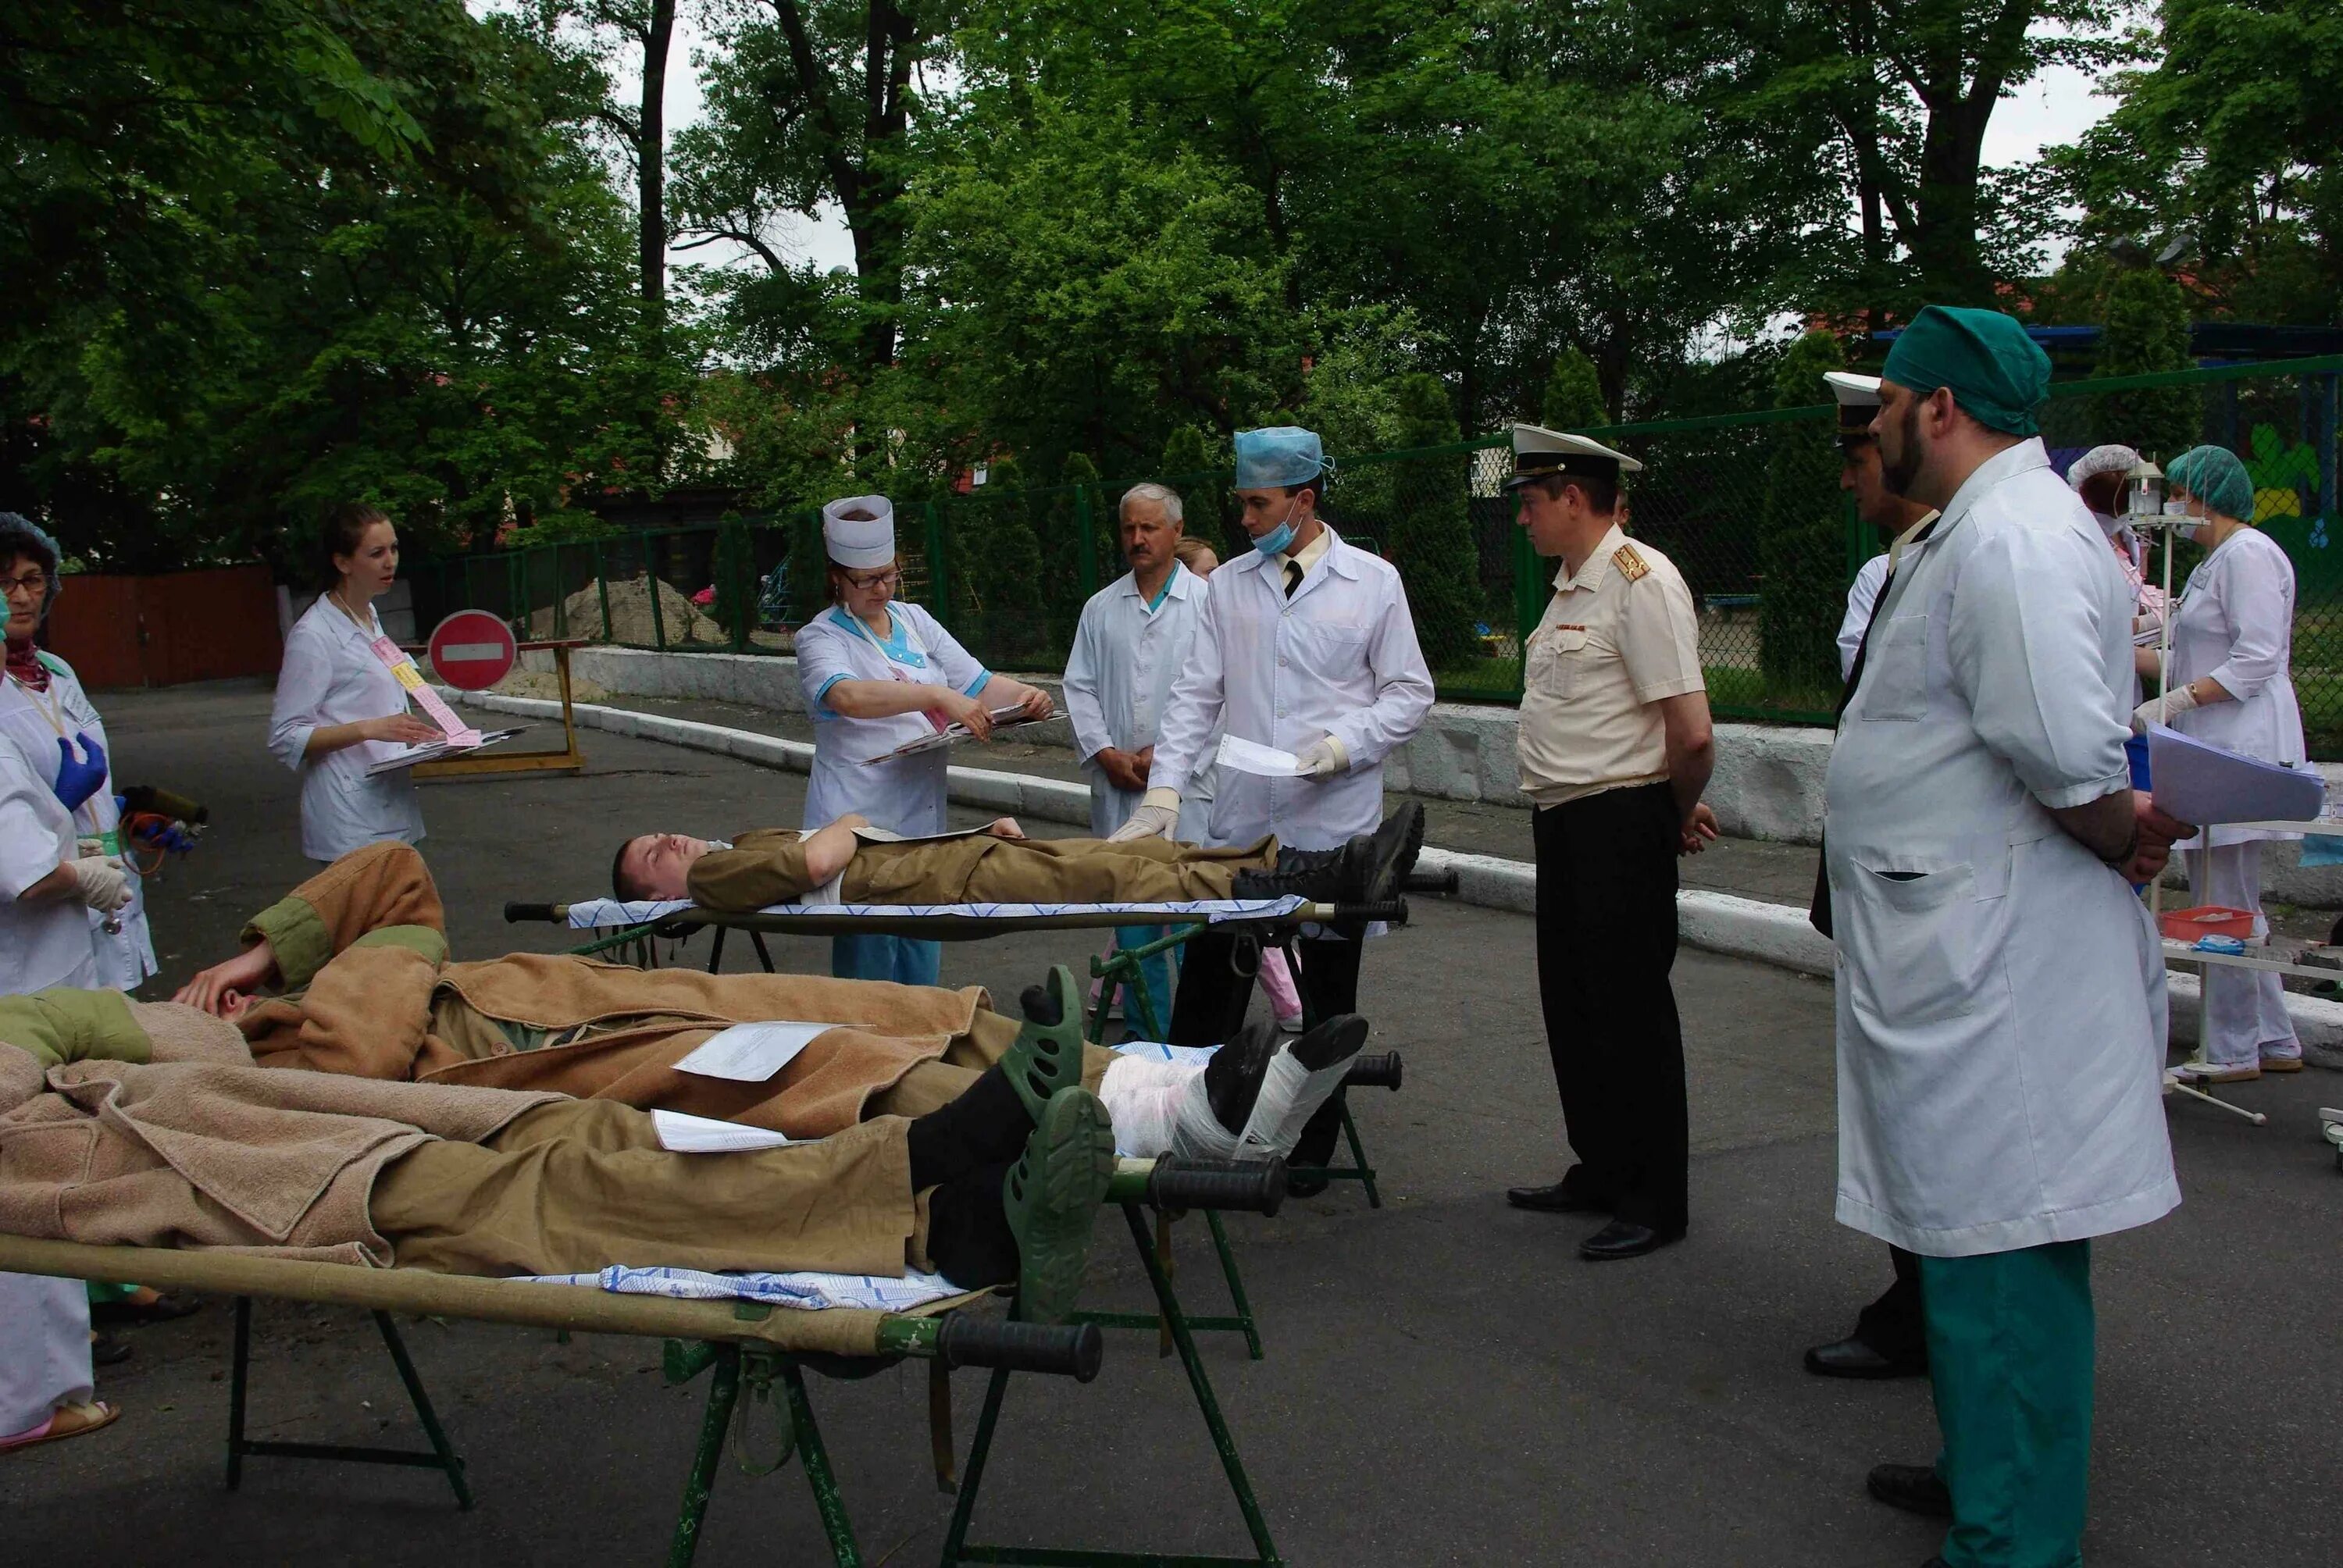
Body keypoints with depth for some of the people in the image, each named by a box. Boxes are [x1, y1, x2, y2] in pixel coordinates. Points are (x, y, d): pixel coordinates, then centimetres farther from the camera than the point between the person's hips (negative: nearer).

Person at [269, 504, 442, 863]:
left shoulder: (370, 617, 14)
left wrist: (410, 733, 9)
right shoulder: (312, 636, -12)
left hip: (393, 811, 8)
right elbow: (285, 738, -15)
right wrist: (370, 729, -25)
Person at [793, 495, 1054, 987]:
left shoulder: (914, 620, 12)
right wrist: (938, 696, -38)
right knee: (869, 959, -2)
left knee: (921, 959, 13)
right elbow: (848, 696, -28)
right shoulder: (820, 638, -7)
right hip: (861, 823, -6)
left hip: (922, 815, 6)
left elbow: (977, 682, 8)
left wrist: (1023, 695, -13)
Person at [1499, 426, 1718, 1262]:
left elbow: (1691, 732, -22)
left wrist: (1676, 815, -5)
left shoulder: (1640, 581, -17)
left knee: (1630, 1009, 0)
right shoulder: (1572, 585, 14)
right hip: (1565, 820, 10)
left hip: (1622, 825, -10)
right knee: (1572, 1003, 16)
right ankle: (1601, 1171, 30)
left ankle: (1654, 1201, 12)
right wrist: (1674, 810, 14)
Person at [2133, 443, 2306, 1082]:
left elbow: (2257, 662, -18)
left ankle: (2233, 1051, 1)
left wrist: (2174, 703, -22)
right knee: (2232, 903, 13)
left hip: (2242, 751, -11)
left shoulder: (2246, 555, -11)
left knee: (2227, 906, -6)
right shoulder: (2217, 561, 21)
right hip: (2216, 752, 11)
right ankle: (2274, 1041, 19)